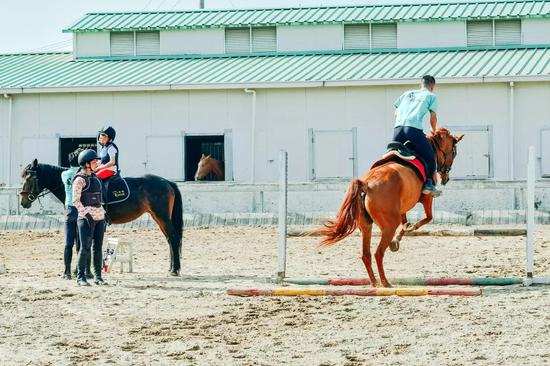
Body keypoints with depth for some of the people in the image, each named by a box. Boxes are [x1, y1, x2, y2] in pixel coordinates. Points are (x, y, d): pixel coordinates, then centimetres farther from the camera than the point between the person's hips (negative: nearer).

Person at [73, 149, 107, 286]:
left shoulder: (95, 177, 14)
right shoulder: (80, 179, -8)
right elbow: (75, 201, -13)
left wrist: (104, 214, 17)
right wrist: (86, 214, -19)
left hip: (99, 217, 7)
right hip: (86, 218, -7)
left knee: (98, 248, 7)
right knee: (85, 248, -7)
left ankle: (98, 276, 12)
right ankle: (80, 277, 0)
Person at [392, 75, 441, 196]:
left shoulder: (406, 94, 30)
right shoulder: (431, 96, 17)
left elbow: (396, 113, 27)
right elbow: (433, 118, 13)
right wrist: (434, 132, 29)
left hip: (398, 128, 4)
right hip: (414, 129, -4)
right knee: (429, 155, 4)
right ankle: (429, 183, -5)